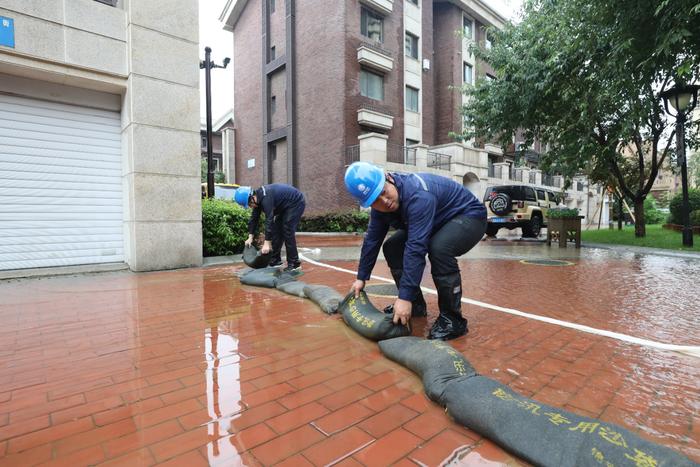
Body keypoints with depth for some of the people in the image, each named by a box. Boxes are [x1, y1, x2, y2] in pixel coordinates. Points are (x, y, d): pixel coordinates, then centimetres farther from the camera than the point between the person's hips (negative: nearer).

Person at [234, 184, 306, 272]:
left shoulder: (266, 197, -31)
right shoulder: (258, 197, -2)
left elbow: (269, 220, -33)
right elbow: (254, 217, 4)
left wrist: (267, 243, -33)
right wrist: (250, 237, 0)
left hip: (296, 203, -10)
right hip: (285, 206, 10)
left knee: (288, 232, -13)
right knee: (277, 229, 6)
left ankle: (294, 264, -6)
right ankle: (276, 260, 13)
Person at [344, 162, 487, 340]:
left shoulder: (417, 195, -36)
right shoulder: (380, 204, -11)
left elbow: (416, 248, -41)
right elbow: (372, 239, -2)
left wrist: (405, 297, -41)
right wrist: (361, 277, 2)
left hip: (468, 216, -8)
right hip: (440, 223, 8)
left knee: (439, 248, -37)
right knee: (392, 248, -2)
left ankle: (452, 319, -19)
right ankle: (416, 305, 10)